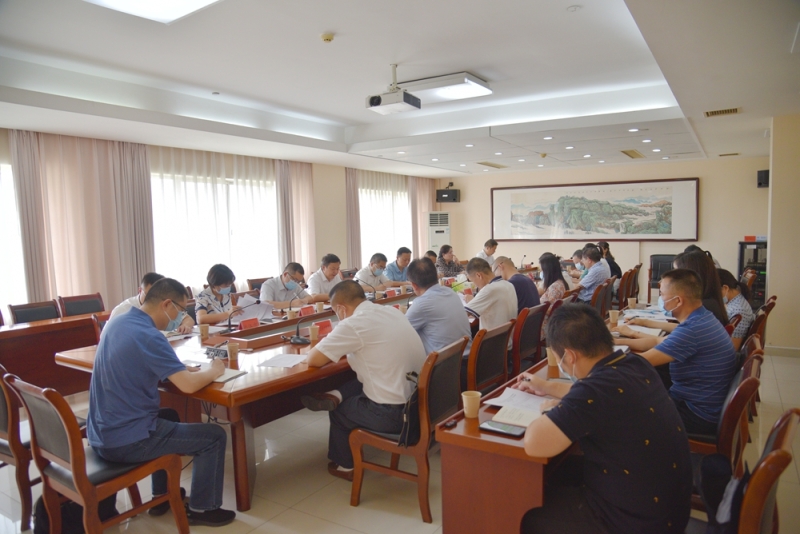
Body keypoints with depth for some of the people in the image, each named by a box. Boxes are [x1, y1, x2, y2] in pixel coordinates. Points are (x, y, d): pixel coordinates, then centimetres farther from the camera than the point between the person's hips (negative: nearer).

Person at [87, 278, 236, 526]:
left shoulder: (118, 322, 5)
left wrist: (180, 368, 6)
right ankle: (201, 509, 19)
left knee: (169, 416, 34)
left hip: (101, 434, 9)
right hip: (125, 440, -9)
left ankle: (162, 495, 40)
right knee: (214, 436, 2)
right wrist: (214, 370, -7)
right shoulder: (148, 335, -23)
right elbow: (188, 385, -27)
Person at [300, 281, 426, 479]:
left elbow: (314, 360, -10)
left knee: (339, 411, 22)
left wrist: (332, 349, 11)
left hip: (395, 413, -7)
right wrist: (338, 347, 19)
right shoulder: (392, 311, 6)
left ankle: (345, 466, 40)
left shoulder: (353, 324, -17)